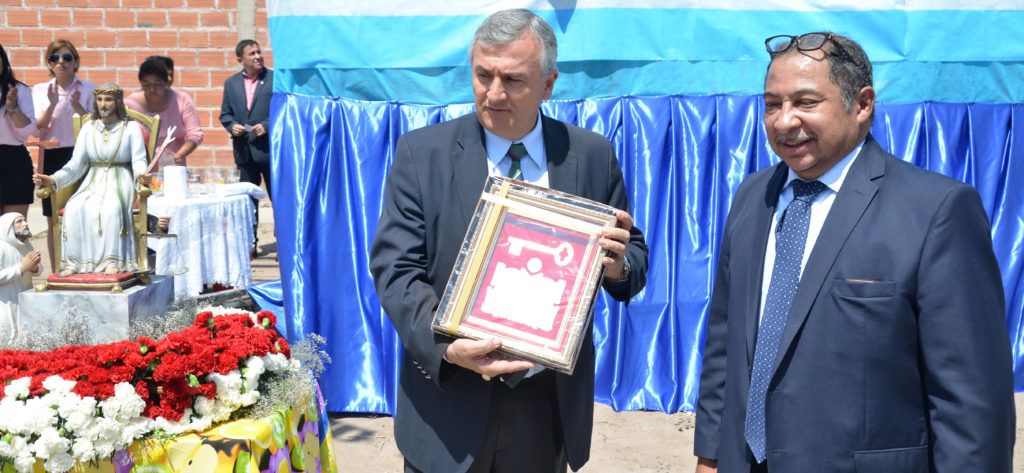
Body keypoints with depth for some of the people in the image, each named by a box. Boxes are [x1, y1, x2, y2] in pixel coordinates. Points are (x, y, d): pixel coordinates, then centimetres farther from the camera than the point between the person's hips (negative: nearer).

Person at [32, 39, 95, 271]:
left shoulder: (88, 89, 3)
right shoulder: (40, 90, 9)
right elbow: (37, 128, 0)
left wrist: (78, 106, -17)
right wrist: (51, 105, -16)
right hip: (51, 158, 2)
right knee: (53, 221, 5)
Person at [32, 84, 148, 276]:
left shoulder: (131, 127, 3)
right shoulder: (89, 128, 12)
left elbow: (138, 160, -5)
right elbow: (76, 164, 8)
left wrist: (141, 174, -29)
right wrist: (53, 179, -8)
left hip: (120, 182, -3)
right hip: (93, 182, 3)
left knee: (112, 208, -36)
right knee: (74, 208, -28)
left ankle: (112, 262, -36)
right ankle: (74, 262, -28)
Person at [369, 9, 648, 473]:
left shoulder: (593, 155, -1)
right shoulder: (421, 153, -5)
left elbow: (634, 260, 5)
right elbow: (395, 268, -9)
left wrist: (619, 266, -19)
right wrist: (446, 346, -26)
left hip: (553, 403, 2)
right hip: (449, 404, -1)